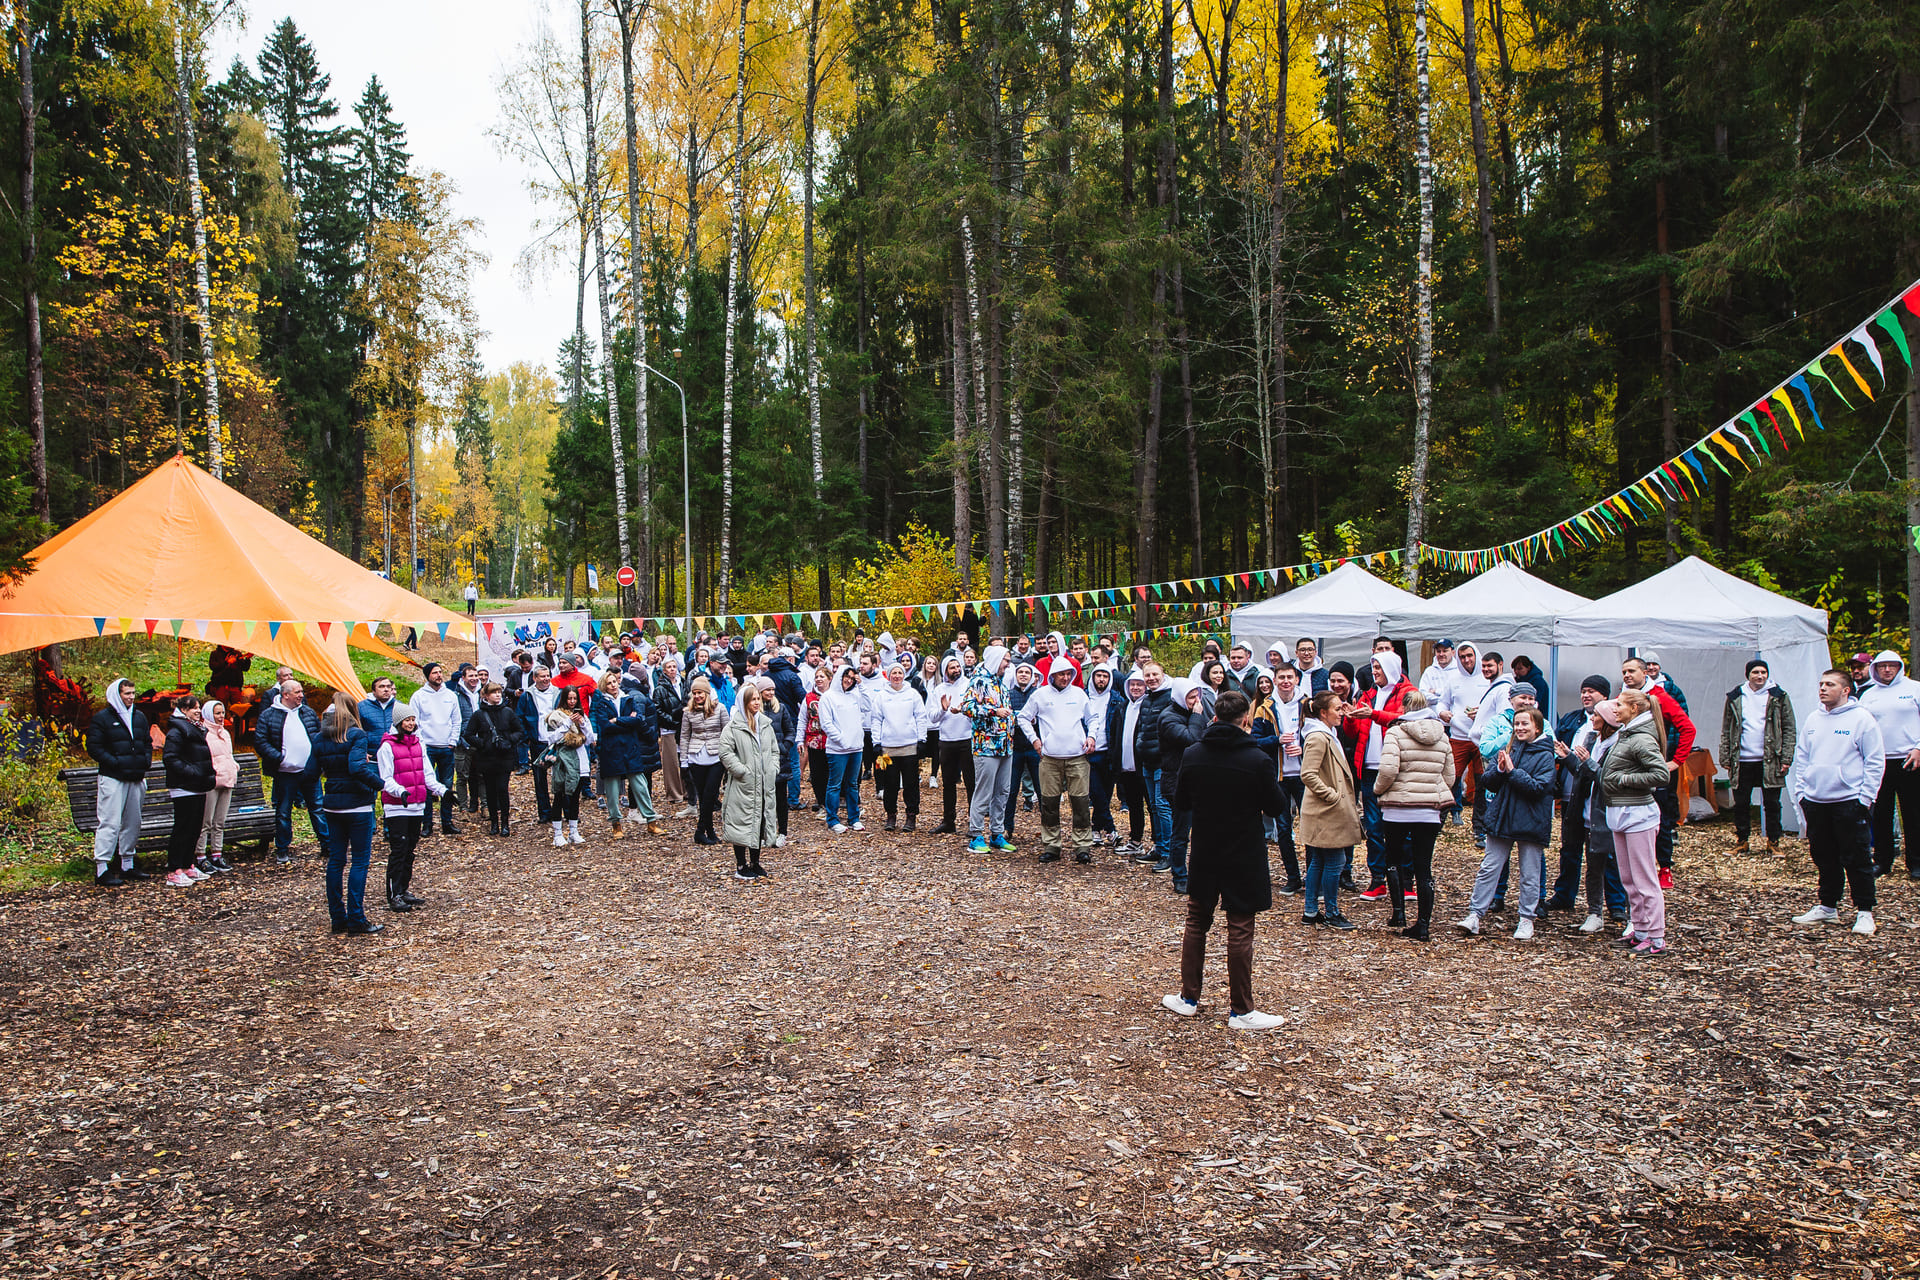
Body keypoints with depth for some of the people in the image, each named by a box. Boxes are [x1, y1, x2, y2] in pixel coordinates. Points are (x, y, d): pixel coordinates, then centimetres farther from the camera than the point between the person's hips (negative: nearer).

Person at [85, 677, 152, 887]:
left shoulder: (139, 717, 15)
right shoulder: (102, 718, -4)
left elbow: (148, 742, 25)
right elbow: (93, 747, -8)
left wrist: (146, 761, 8)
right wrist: (115, 762, -17)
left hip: (136, 779, 7)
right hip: (112, 779, -7)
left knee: (133, 822, 12)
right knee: (109, 823, -9)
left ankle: (127, 865, 21)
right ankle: (102, 869, -7)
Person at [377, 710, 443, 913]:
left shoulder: (418, 744, 12)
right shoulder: (388, 746, -7)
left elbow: (426, 774, 16)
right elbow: (386, 779, -12)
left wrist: (441, 790, 3)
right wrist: (401, 791, -28)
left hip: (417, 806, 6)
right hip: (397, 807, -6)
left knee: (410, 849, 12)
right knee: (398, 851, -6)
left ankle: (405, 890, 20)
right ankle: (394, 896, -3)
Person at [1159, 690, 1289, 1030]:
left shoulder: (1192, 755, -6)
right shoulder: (1258, 760, -17)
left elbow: (1180, 802, 4)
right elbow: (1275, 807, -7)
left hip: (1203, 853, 4)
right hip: (1244, 857, -3)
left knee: (1196, 923, 16)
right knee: (1240, 931, 2)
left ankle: (1188, 998, 23)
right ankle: (1241, 1010, 8)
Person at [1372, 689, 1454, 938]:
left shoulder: (1396, 733, -7)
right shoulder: (1442, 736, 8)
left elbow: (1388, 770, -18)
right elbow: (1449, 777, 10)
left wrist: (1378, 789, 0)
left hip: (1398, 808, -3)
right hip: (1430, 810, 3)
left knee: (1393, 859, 15)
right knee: (1424, 866, 5)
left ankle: (1399, 912, 8)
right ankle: (1423, 924, 5)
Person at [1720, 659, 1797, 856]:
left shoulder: (1778, 697, 3)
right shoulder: (1735, 698, 6)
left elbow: (1789, 729, 2)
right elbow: (1726, 731, 9)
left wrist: (1786, 758, -5)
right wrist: (1725, 758, 3)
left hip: (1770, 761, -1)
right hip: (1742, 761, 1)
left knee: (1772, 804, 4)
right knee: (1741, 804, 6)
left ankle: (1773, 842, 15)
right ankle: (1742, 841, 17)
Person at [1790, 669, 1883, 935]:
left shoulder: (1862, 718, -4)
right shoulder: (1813, 720, 13)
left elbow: (1875, 761, -5)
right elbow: (1801, 758, 17)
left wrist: (1866, 797, -10)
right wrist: (1800, 791, 9)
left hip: (1848, 801, -5)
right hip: (1815, 801, 6)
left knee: (1856, 860, -2)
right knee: (1824, 858, 12)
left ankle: (1864, 912, 6)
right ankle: (1827, 907, 22)